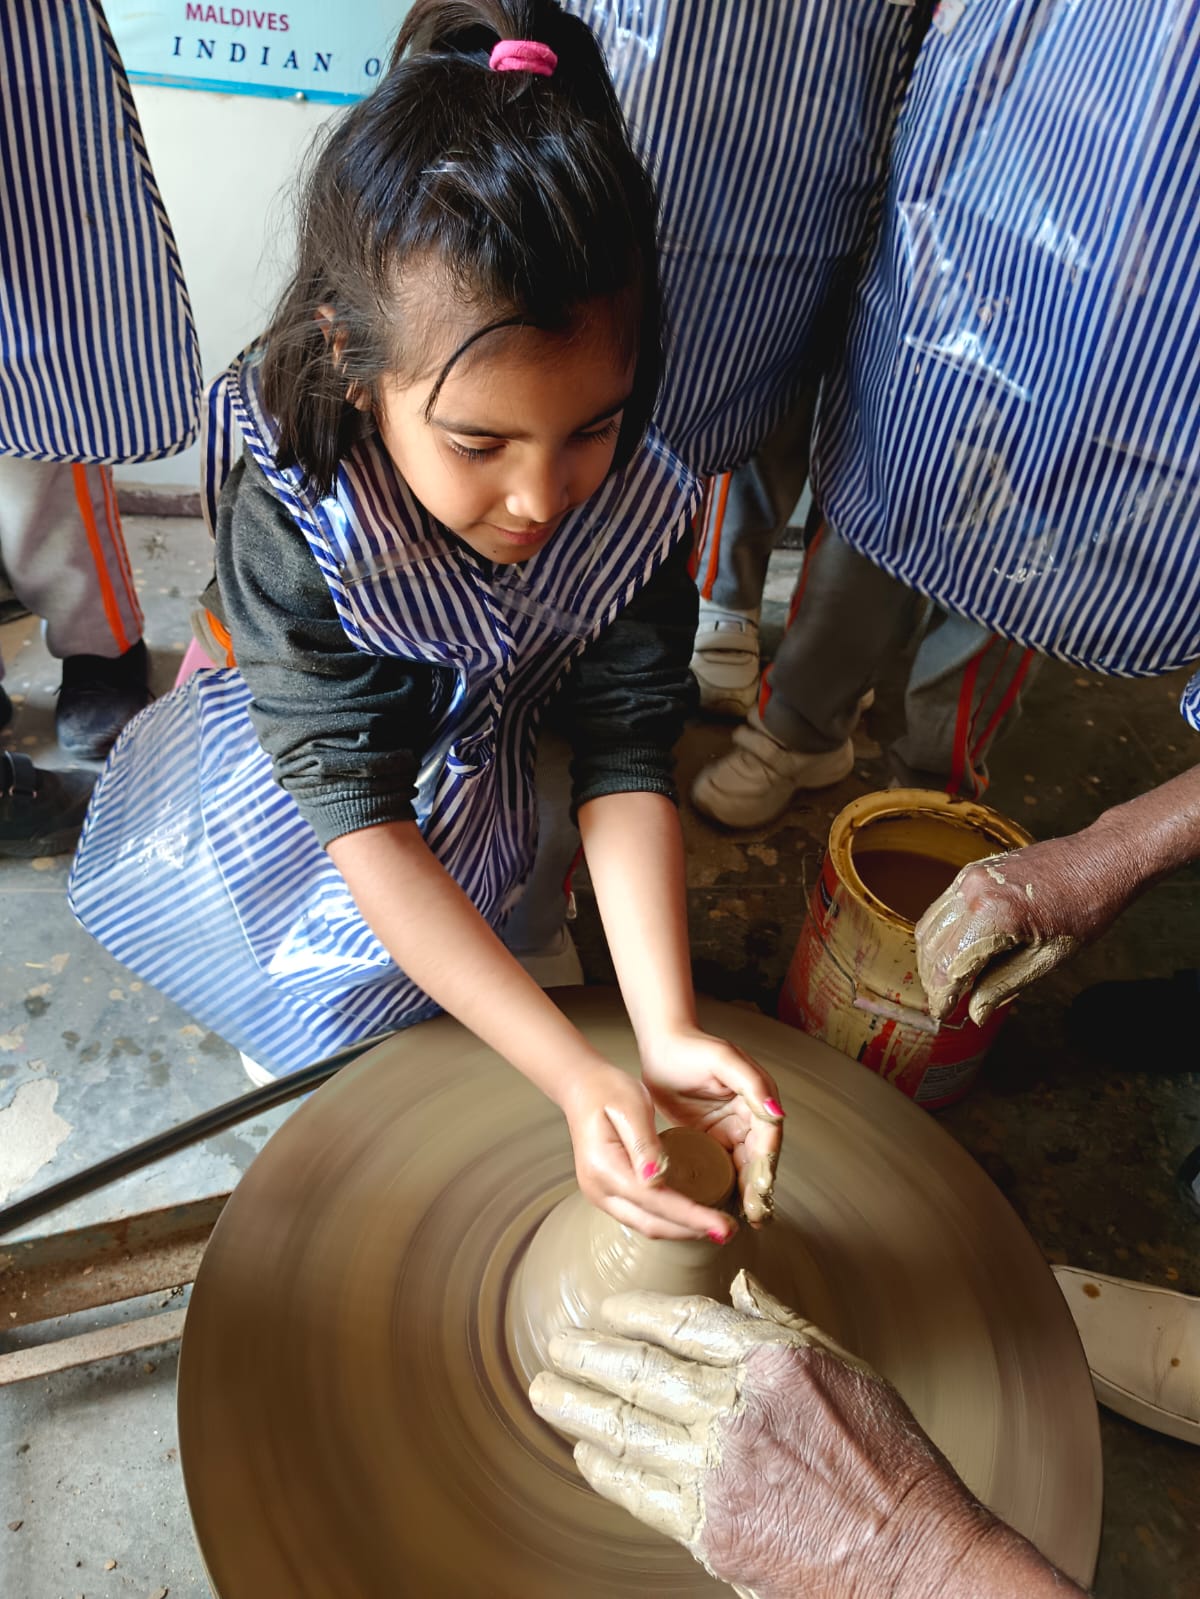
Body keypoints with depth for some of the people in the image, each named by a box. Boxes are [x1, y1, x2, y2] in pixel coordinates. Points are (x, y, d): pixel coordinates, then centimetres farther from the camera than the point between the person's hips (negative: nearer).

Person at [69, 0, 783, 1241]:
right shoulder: (293, 519, -36)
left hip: (466, 788, 1)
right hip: (293, 787, 0)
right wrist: (575, 1080, -44)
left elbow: (624, 763, -25)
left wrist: (667, 1033, -37)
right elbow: (361, 821, -38)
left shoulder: (637, 506, -28)